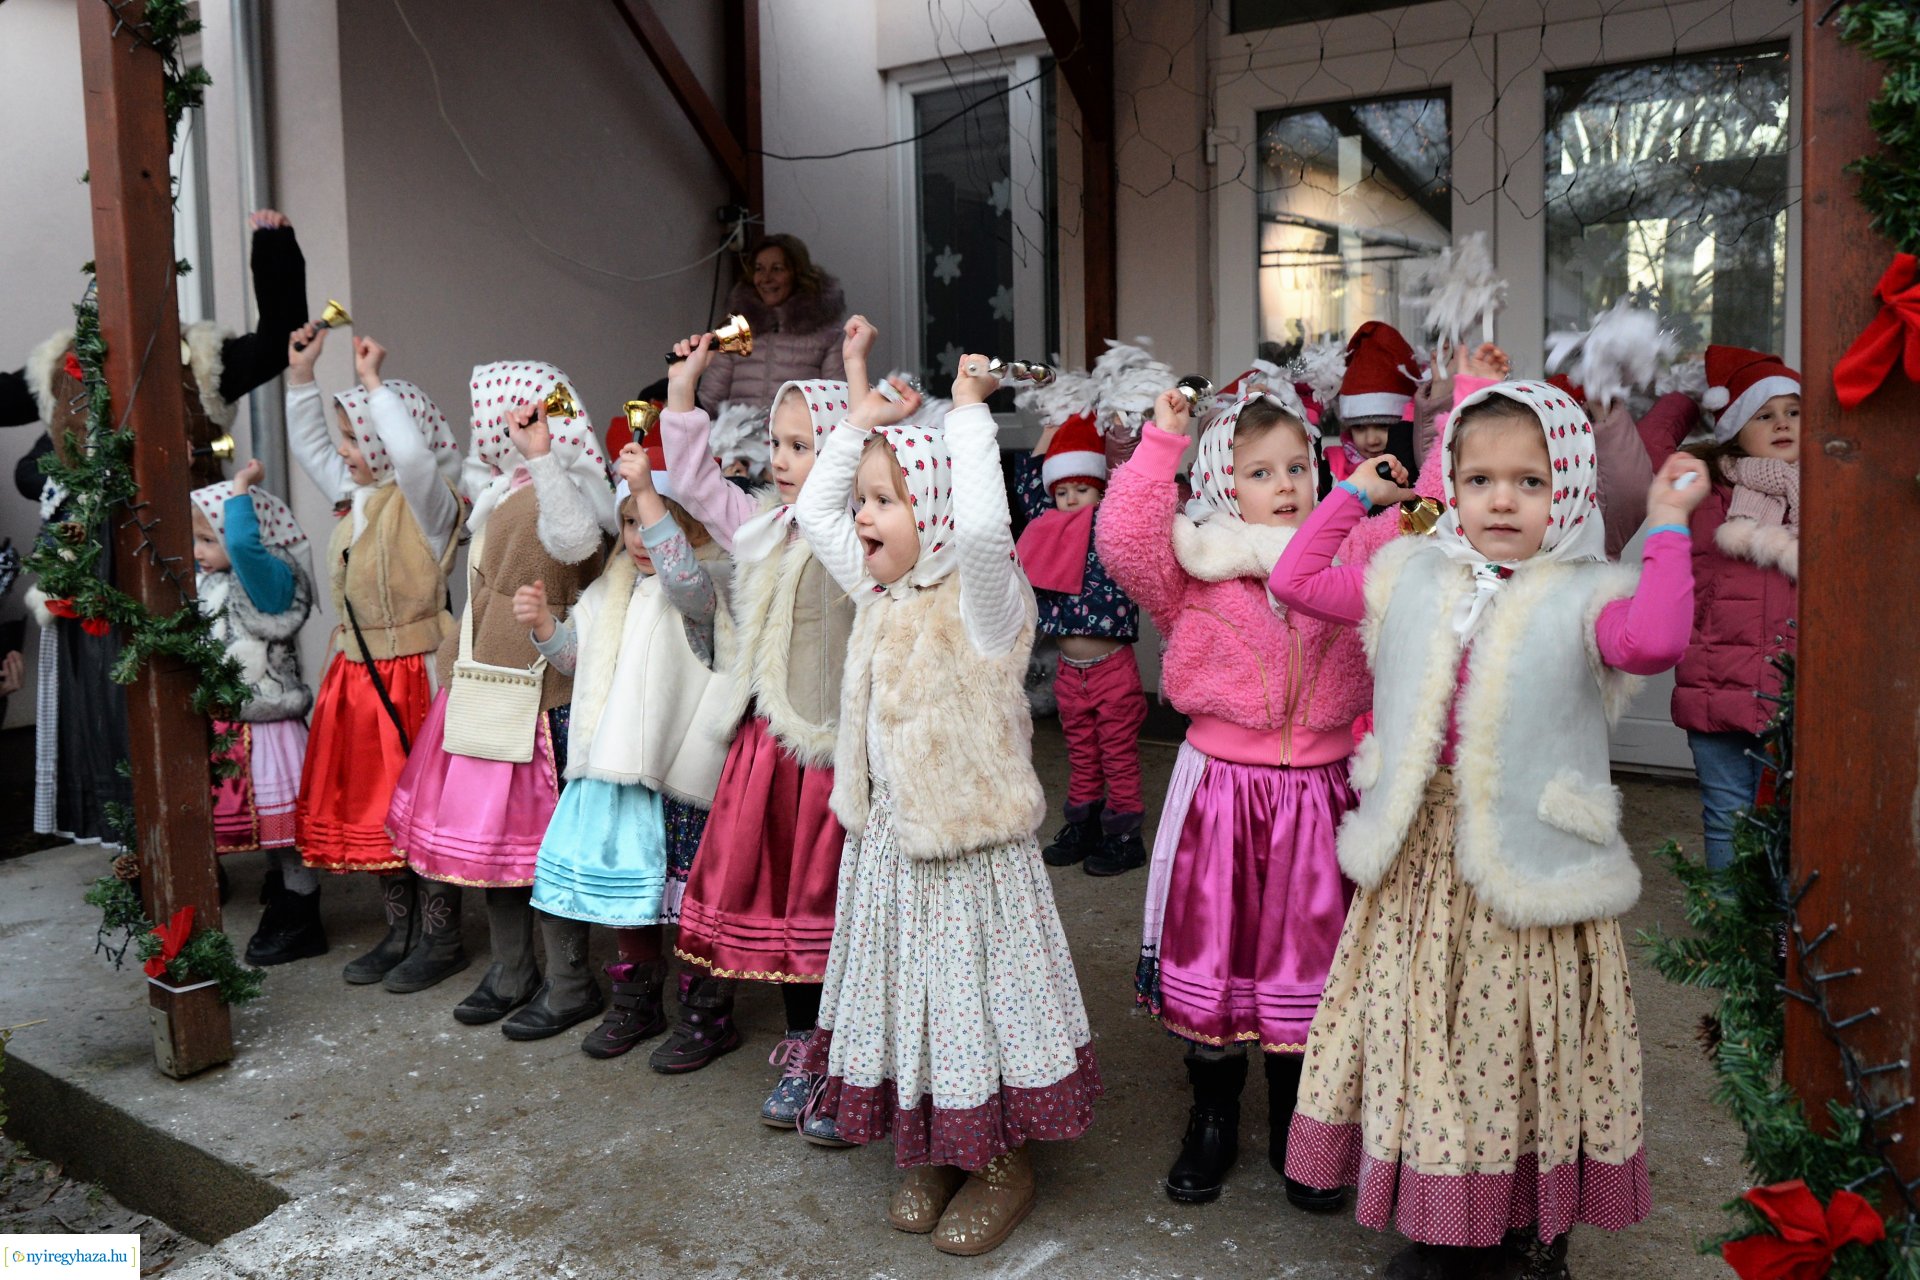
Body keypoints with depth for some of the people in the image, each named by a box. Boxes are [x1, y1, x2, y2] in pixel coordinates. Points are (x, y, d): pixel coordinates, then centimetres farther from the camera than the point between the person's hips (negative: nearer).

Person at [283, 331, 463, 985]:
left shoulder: (425, 503, -12)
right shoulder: (354, 497, 12)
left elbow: (414, 455, -33)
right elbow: (307, 446, 26)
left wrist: (374, 383, -23)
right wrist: (301, 376, 19)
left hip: (410, 675, -9)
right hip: (356, 673, 9)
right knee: (368, 806, 12)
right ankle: (399, 931, 23)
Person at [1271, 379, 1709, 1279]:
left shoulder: (1585, 596, -5)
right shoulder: (1410, 578, 7)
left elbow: (1652, 640, -26)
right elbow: (1294, 582, 10)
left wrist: (1668, 528, -20)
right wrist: (1352, 496, 12)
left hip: (1529, 861, -3)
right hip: (1420, 863, 3)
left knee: (1527, 1050, 9)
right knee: (1424, 1043, 12)